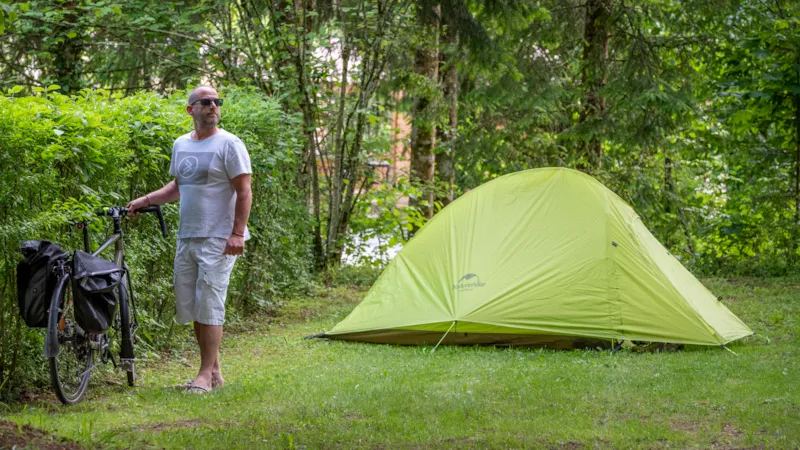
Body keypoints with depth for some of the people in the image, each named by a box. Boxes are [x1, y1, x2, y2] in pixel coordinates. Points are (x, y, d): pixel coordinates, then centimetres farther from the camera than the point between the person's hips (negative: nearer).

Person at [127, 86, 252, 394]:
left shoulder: (228, 144, -7)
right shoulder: (181, 145, 14)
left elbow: (244, 192, -11)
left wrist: (237, 233, -18)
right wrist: (145, 201, 12)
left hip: (219, 238, -7)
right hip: (186, 237, 8)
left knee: (209, 304, -8)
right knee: (189, 305, 9)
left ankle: (206, 374, -3)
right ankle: (214, 370, 18)